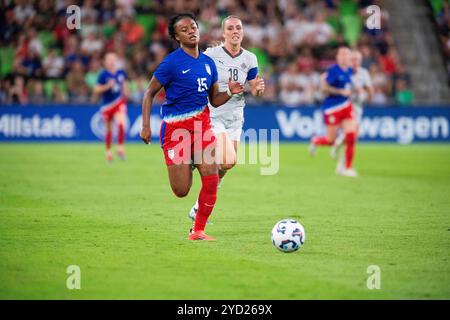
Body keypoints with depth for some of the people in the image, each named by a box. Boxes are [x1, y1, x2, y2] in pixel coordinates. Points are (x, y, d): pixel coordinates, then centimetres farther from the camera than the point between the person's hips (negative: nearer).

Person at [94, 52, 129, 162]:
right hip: (107, 104, -1)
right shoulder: (103, 75, -10)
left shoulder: (121, 73, 0)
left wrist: (125, 93, 12)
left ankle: (120, 149, -11)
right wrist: (107, 86, -24)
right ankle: (108, 151, 29)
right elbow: (96, 90, -12)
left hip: (119, 103, 1)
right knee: (108, 129, 10)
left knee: (121, 123, -22)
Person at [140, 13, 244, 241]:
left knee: (212, 179, -11)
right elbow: (150, 93, -6)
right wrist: (146, 125, -15)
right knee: (181, 191, -5)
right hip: (175, 128, -5)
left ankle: (198, 231, 5)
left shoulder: (208, 62, 8)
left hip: (201, 124, 5)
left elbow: (214, 100, 15)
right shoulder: (172, 62, -10)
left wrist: (229, 92, -6)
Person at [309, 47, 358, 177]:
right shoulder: (333, 71, -15)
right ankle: (315, 141, 37)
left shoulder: (350, 71, 7)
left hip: (346, 106, 6)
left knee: (351, 136, -6)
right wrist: (341, 92, -20)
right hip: (332, 108, -6)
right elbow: (324, 87, -20)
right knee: (331, 140, 2)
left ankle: (348, 168, 3)